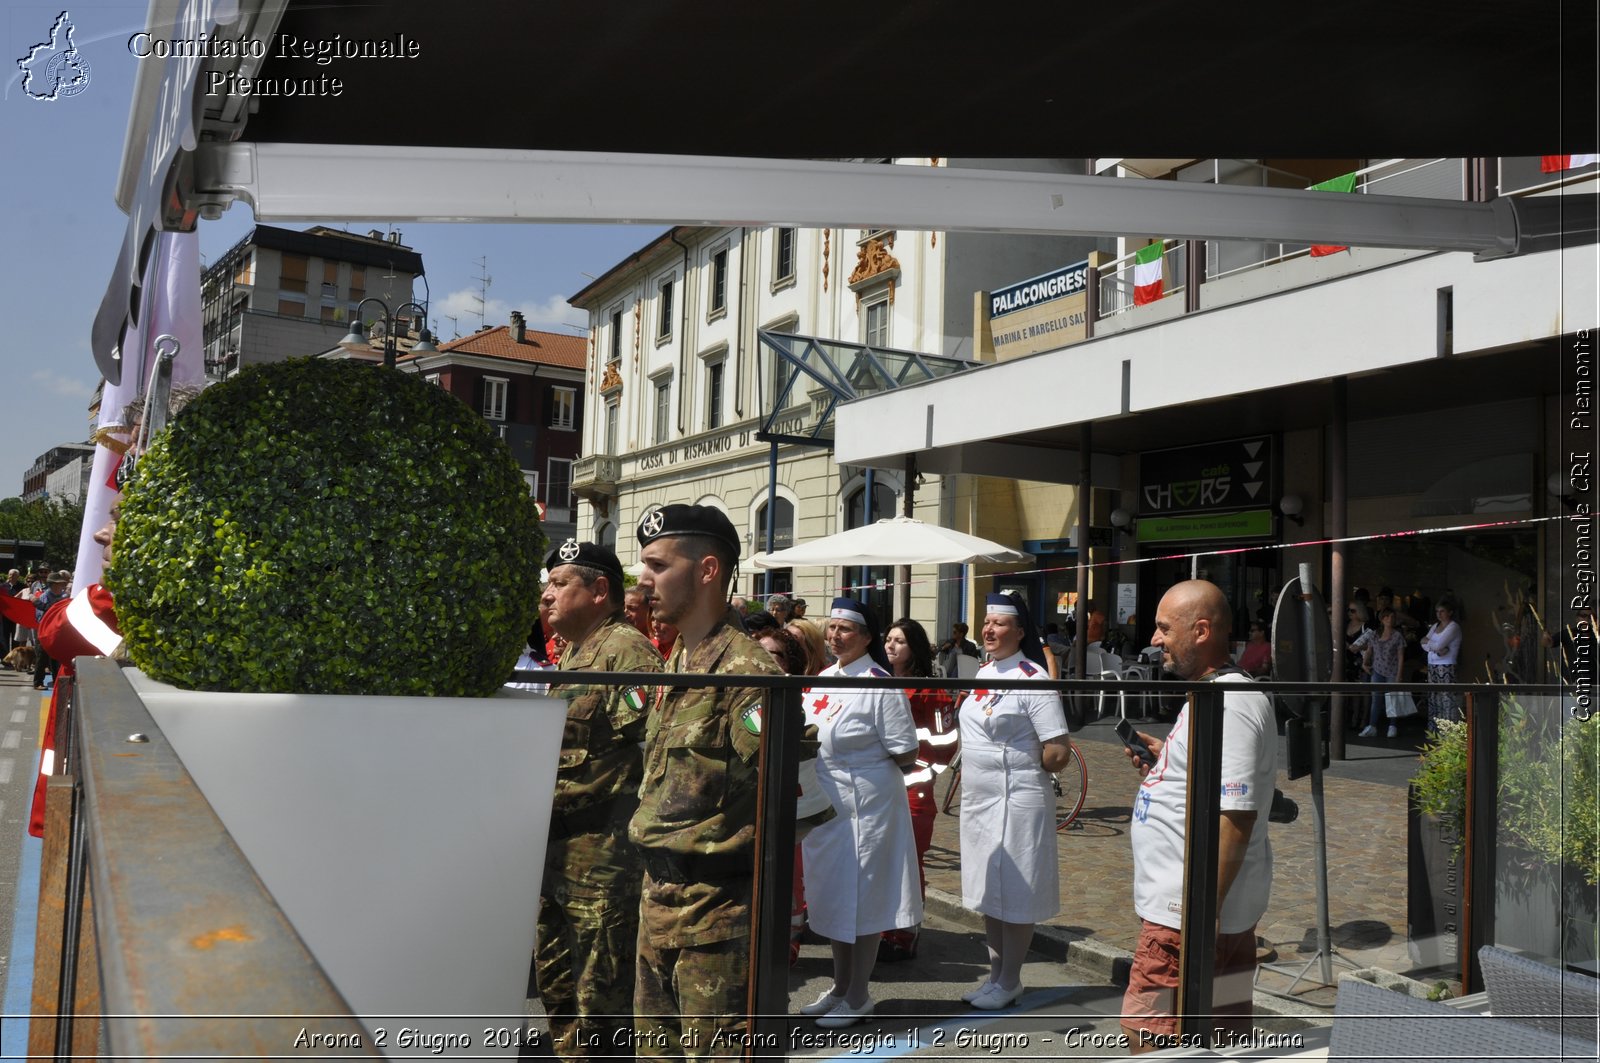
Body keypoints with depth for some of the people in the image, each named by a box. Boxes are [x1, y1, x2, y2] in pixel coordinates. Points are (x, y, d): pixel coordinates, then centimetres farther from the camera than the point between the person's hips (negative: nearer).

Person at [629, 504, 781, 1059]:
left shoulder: (746, 669, -19)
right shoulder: (674, 663, 11)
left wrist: (711, 848, -17)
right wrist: (652, 835, 13)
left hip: (718, 908, -9)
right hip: (659, 898, 9)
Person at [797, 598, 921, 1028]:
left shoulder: (880, 684, -16)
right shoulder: (821, 679, 7)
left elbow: (906, 755, -15)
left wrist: (867, 773, -5)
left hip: (866, 804, -8)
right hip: (826, 803, 8)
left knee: (861, 898, 4)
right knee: (834, 895, 17)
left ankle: (858, 997, 19)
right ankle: (840, 986, 33)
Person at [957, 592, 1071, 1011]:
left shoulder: (1033, 679, -16)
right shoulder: (982, 673, 10)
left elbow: (1057, 754, -19)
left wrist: (1017, 765, -6)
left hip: (1017, 799, -8)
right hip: (978, 798, 8)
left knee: (1014, 896, 4)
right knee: (987, 891, 17)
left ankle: (1009, 982, 17)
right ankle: (996, 973, 30)